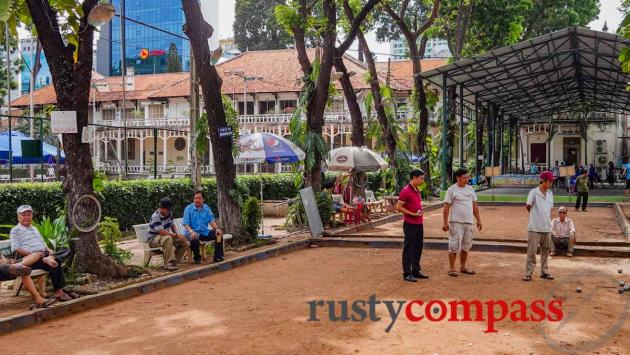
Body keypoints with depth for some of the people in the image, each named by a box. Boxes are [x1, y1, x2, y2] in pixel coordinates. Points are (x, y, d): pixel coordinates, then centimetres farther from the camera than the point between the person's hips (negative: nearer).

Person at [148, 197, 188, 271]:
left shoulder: (168, 214, 3)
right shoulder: (155, 217, -23)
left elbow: (173, 226, 14)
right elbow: (161, 232, -31)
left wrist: (178, 234, -6)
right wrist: (176, 235, -27)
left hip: (168, 237, 8)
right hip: (154, 239, -8)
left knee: (184, 241, -7)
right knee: (167, 238, -40)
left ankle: (174, 262, -4)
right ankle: (169, 263, -36)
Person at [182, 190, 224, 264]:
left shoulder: (206, 208, 8)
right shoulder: (188, 208, -5)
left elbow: (211, 220, 2)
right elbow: (186, 224, -11)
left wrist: (217, 228, -19)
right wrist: (191, 231, -32)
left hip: (205, 232, 5)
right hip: (193, 232, -5)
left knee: (219, 233, -15)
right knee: (194, 239, -38)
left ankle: (218, 257, -5)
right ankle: (197, 258, -10)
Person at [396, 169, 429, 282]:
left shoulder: (417, 191, 12)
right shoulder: (406, 191, -15)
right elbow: (398, 207, -18)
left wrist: (420, 212, 11)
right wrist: (412, 214, -19)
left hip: (419, 223, 9)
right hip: (410, 224, -9)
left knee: (418, 248, 14)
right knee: (408, 249, -2)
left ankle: (416, 271, 25)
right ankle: (407, 273, 5)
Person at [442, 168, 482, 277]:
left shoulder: (470, 189, 11)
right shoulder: (452, 190, -7)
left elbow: (475, 206, 16)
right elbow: (446, 207, -9)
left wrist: (478, 220, 13)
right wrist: (445, 222, -13)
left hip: (469, 222, 6)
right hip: (456, 223, -6)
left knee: (466, 246, 12)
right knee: (454, 246, -3)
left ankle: (463, 267, 24)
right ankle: (452, 268, 6)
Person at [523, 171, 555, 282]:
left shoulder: (550, 193, 9)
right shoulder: (534, 192, -10)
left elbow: (550, 208, 18)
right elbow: (528, 206, -7)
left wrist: (548, 220, 11)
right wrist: (535, 215, 5)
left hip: (547, 228, 6)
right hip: (534, 228, -6)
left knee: (546, 250, 12)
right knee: (531, 251, -3)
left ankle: (544, 272, 23)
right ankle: (528, 273, 3)